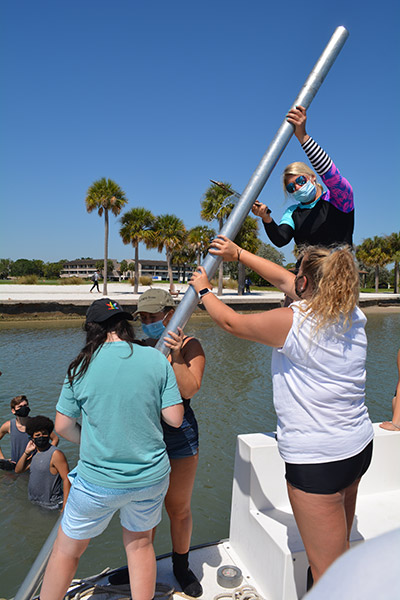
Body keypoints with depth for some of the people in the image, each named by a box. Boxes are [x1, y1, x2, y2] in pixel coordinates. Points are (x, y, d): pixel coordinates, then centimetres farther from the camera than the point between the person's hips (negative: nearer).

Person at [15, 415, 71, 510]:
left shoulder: (56, 454, -20)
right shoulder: (34, 452, 5)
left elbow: (67, 479, -23)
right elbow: (18, 470, 8)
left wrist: (65, 508, -27)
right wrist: (26, 452, -6)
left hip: (50, 505, -7)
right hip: (33, 502, 7)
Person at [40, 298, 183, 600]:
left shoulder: (82, 365, -10)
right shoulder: (157, 359, -9)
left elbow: (62, 426, -3)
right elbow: (175, 418, -8)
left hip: (99, 481, -1)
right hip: (152, 477, 2)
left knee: (67, 549, 22)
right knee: (140, 543, 25)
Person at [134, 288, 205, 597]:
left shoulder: (190, 345, -7)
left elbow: (189, 389, -17)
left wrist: (176, 357, -28)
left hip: (178, 434, -3)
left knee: (179, 508, 13)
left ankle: (181, 566, 38)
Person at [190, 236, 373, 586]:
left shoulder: (292, 321, -21)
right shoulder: (352, 317, 2)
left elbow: (230, 322, -6)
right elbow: (284, 280, 10)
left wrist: (203, 289, 12)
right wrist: (238, 254, 16)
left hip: (317, 459, -8)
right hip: (359, 444, 8)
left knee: (327, 569, 9)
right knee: (339, 550, 28)